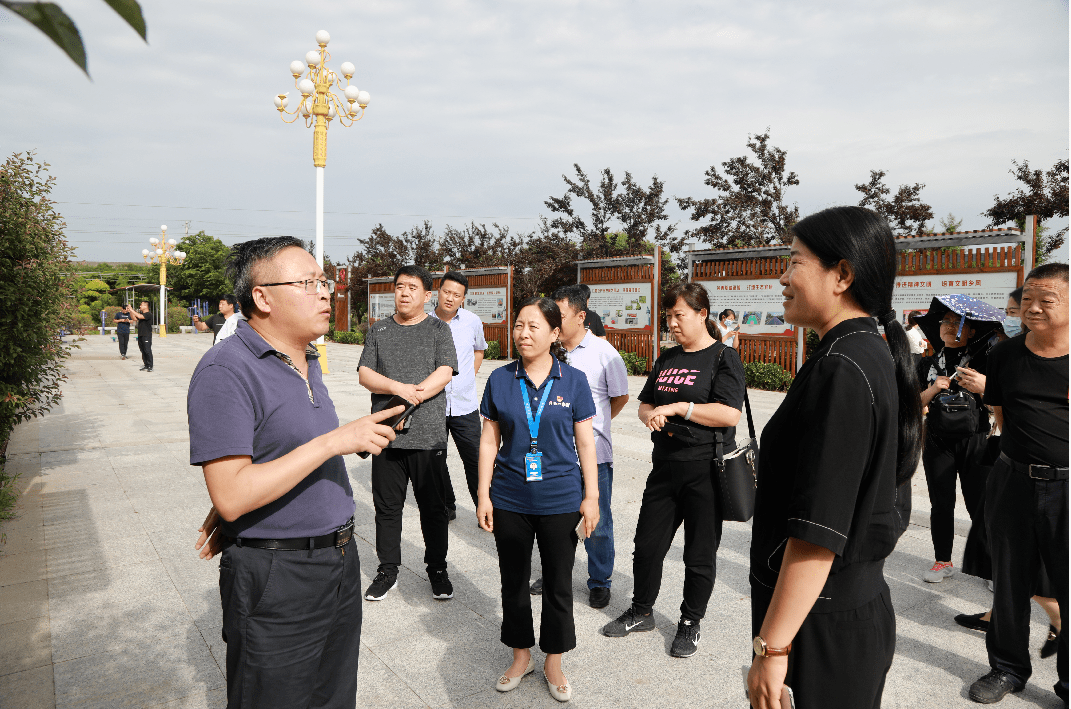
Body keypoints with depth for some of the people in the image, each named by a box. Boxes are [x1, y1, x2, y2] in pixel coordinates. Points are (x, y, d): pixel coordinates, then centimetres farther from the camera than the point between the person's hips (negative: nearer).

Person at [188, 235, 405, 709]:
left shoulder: (307, 361, 9)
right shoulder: (225, 371, -19)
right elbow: (231, 496, -25)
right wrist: (333, 441, -26)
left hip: (339, 560, 8)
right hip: (276, 577, -8)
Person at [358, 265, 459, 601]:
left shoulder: (439, 329, 3)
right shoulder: (379, 330, 11)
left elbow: (443, 374, -9)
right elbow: (365, 374, 1)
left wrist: (410, 398, -17)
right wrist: (401, 388, -16)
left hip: (428, 436, -2)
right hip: (386, 435, 3)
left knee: (433, 507, 7)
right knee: (386, 506, 11)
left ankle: (437, 569, 24)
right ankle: (388, 570, 27)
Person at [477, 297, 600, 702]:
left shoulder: (573, 381, -5)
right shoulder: (500, 380, -1)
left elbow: (585, 442, -1)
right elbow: (490, 440, 2)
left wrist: (591, 497, -3)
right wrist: (483, 495, 0)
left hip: (561, 500, -1)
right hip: (509, 500, 2)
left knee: (558, 584, 11)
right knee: (513, 581, 15)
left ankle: (553, 663, 31)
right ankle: (521, 656, 36)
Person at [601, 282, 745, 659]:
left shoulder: (724, 358, -8)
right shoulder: (667, 358, 13)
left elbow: (730, 414, -18)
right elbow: (645, 403, 18)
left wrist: (679, 407, -19)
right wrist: (651, 415, -5)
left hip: (706, 470, -6)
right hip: (666, 466, 6)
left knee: (700, 554, 8)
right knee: (647, 544, 12)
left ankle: (690, 623, 27)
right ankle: (640, 612, 31)